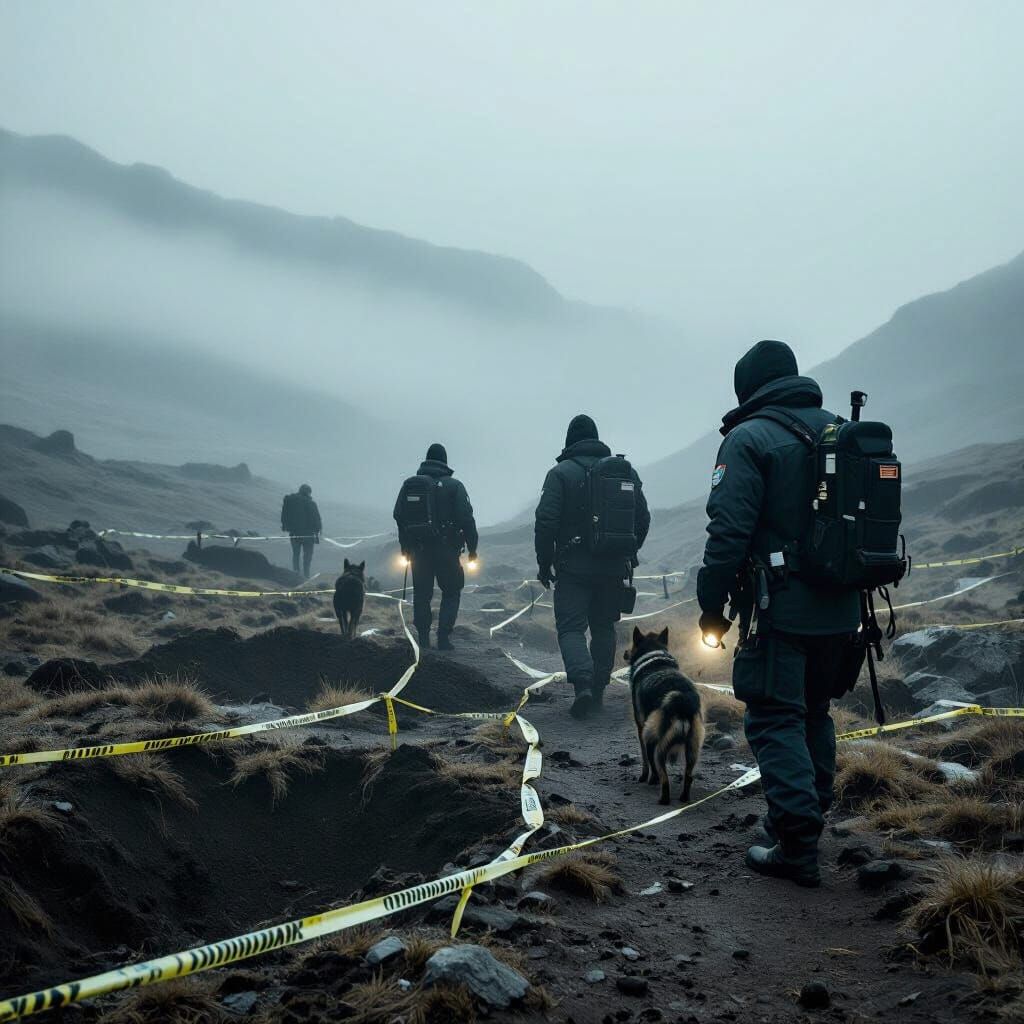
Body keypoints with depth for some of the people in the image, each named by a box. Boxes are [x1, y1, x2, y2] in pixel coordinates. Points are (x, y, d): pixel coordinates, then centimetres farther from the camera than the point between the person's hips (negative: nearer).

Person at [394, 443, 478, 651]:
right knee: (451, 592, 9)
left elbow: (399, 516, 7)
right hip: (446, 548, -3)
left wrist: (405, 547, 15)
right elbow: (466, 518, -9)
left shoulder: (409, 484, 5)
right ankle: (443, 636, -1)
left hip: (418, 549, 3)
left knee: (421, 594, 11)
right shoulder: (454, 486, -5)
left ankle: (423, 639, 10)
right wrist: (472, 547, -3)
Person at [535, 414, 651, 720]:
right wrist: (628, 554, 24)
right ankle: (598, 689, 18)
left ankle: (582, 683, -21)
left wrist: (544, 563, -2)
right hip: (614, 569, 4)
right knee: (604, 628, 16)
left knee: (571, 628, -1)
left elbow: (546, 522, -13)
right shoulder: (625, 471, 8)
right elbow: (643, 519, 11)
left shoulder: (561, 473, -7)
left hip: (574, 568, -4)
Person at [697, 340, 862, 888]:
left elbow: (729, 531, -17)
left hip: (780, 611, -7)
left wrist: (711, 606, -8)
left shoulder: (750, 438, -10)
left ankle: (796, 846, -5)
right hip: (841, 610, 7)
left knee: (776, 720, -2)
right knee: (814, 714, 20)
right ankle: (809, 818, 30)